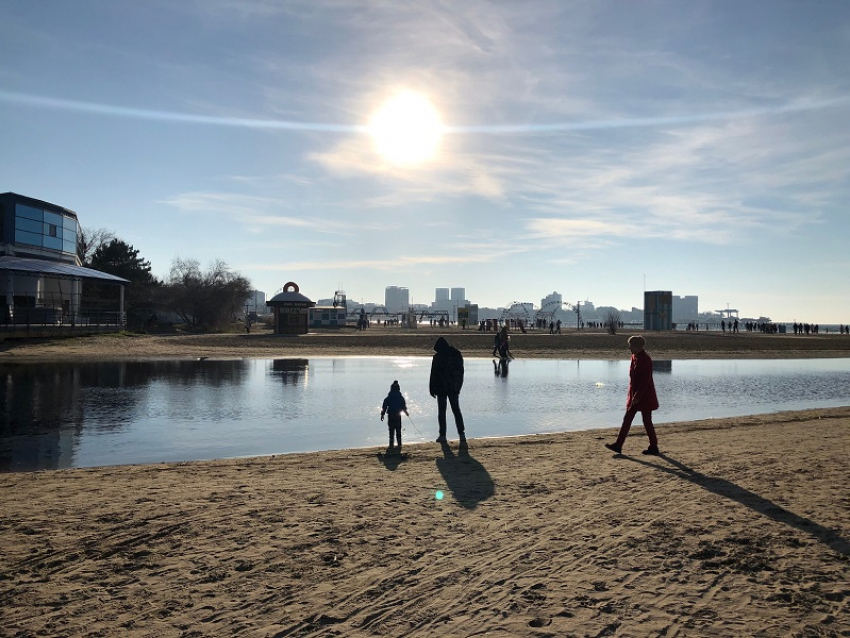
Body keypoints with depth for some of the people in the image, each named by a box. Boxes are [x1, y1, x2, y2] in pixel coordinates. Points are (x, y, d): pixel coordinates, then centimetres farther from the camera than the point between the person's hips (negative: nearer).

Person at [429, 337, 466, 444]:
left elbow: (434, 374, -11)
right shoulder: (457, 354, 4)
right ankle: (462, 434, 6)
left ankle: (442, 436, 4)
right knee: (456, 410, 12)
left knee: (441, 411, 4)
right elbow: (461, 372, 11)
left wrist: (432, 389, -3)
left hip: (442, 388, -4)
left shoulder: (438, 357, -12)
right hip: (454, 388, 5)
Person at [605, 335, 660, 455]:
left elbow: (645, 381, -21)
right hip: (635, 396, 9)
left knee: (647, 422, 1)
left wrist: (637, 397, -22)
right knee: (627, 419, 6)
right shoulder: (634, 357, 9)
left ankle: (654, 448, 15)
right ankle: (618, 445, 8)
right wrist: (632, 395, 17)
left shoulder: (645, 360, -18)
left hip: (645, 396, -9)